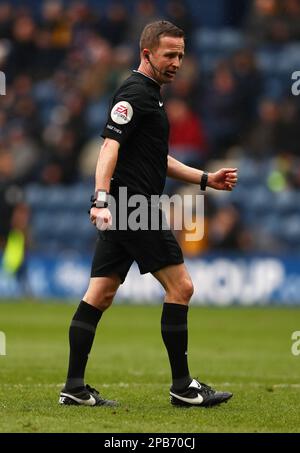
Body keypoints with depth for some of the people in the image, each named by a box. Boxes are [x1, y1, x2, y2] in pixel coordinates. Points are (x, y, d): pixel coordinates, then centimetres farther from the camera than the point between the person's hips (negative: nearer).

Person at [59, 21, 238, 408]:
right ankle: (182, 386, -2)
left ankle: (74, 387, 5)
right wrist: (101, 198, -32)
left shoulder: (149, 93, 21)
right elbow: (110, 145, -22)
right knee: (180, 286, -6)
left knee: (99, 295, 6)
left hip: (121, 213, 10)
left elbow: (158, 159, 30)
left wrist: (206, 179, 26)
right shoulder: (135, 92, -10)